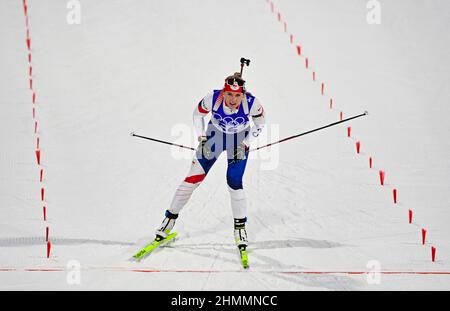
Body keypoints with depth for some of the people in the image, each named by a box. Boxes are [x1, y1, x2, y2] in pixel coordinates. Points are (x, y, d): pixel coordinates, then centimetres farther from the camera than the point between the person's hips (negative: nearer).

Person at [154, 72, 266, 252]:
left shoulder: (251, 102, -30)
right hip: (215, 134, 1)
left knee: (234, 183, -12)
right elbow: (198, 114, -8)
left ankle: (240, 227, 7)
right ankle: (170, 217, 12)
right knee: (193, 178, -3)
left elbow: (260, 123, -9)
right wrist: (202, 140, -14)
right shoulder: (213, 98, -30)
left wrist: (246, 145, -17)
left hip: (239, 140, -1)